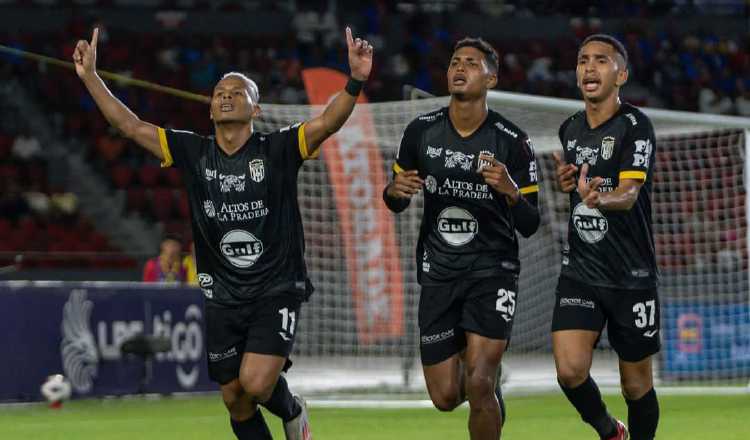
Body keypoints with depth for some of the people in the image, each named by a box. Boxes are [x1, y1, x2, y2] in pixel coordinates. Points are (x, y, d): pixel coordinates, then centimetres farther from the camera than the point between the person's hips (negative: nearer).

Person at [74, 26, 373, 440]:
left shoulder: (277, 149, -8)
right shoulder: (193, 153, 2)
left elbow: (327, 122, -22)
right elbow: (132, 126, 3)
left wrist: (355, 81, -38)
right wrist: (90, 77, -3)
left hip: (277, 290, -4)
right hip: (223, 296, 4)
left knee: (256, 384, -20)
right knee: (235, 400, 7)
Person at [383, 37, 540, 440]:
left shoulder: (512, 141, -8)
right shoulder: (421, 131, 0)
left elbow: (530, 226, -5)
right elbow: (396, 202, 12)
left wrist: (511, 192, -26)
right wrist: (395, 191, -12)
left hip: (492, 270, -3)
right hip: (438, 273, 3)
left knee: (479, 385, -19)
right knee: (445, 398, 4)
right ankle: (483, 371, 40)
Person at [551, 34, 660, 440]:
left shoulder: (635, 126, -10)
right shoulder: (570, 129, 9)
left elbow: (628, 194, -25)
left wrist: (600, 198, -47)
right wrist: (565, 182, 6)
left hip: (631, 276, -4)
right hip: (579, 272, 4)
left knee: (636, 384, 4)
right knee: (570, 372, -12)